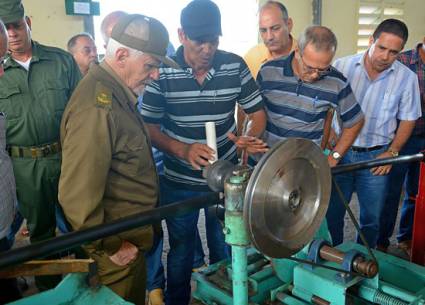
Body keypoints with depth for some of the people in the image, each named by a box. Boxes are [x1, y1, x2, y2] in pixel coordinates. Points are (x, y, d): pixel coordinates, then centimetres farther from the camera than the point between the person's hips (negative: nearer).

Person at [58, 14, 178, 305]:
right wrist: (111, 247, -17)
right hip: (119, 245, -9)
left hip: (132, 234, 9)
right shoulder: (97, 109, -28)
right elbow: (77, 194, -30)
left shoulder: (116, 92, 5)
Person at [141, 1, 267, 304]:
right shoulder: (162, 71, -13)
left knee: (225, 252, 20)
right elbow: (149, 127, -11)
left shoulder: (235, 65, -8)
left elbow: (258, 111, 1)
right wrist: (184, 151, -28)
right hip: (179, 182, -1)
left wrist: (251, 138, -20)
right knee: (181, 253, 19)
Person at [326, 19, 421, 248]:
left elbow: (407, 120, 5)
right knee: (331, 213, 10)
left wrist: (392, 153, -5)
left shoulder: (407, 78, -4)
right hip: (340, 152, 0)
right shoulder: (343, 66, -6)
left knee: (371, 218, 13)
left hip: (376, 157, 1)